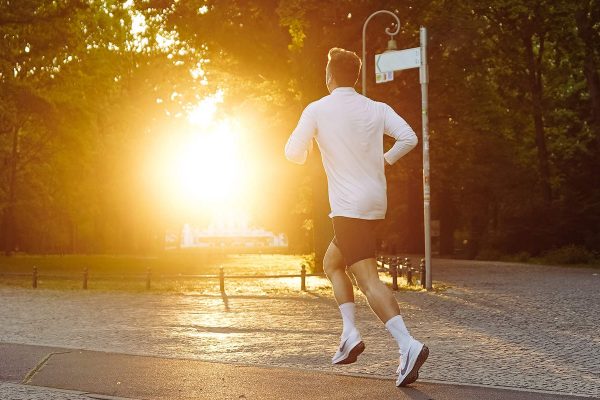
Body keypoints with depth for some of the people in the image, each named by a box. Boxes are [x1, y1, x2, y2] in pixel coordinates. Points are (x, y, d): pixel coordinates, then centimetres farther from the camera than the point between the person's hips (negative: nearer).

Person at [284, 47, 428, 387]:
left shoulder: (317, 110, -4)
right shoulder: (377, 109, 7)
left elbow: (294, 153, -5)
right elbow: (409, 138, -4)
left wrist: (308, 148, 19)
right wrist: (386, 160, 14)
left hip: (349, 207, -6)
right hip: (376, 203, 7)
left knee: (368, 279, -11)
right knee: (332, 264, 22)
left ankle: (408, 345, -26)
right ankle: (350, 334, 10)